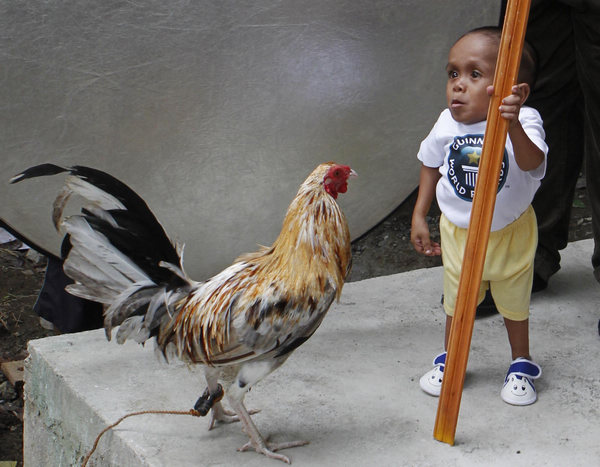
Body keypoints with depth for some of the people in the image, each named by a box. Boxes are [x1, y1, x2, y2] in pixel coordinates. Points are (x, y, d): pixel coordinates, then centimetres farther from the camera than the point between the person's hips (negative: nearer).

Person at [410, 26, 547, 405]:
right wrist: (419, 216, 6)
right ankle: (450, 362, 42)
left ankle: (521, 364, 41)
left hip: (511, 234, -2)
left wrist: (513, 126, -63)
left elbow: (531, 163, -45)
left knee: (514, 303, 17)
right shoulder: (447, 125, -14)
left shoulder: (523, 121, -26)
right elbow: (431, 165, 5)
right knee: (456, 303, 18)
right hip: (458, 232, 3)